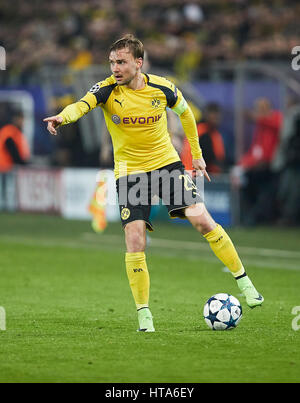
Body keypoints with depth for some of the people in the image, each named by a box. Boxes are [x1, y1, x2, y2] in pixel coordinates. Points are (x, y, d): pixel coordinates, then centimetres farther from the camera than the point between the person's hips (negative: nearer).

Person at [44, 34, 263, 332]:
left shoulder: (162, 89, -8)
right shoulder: (107, 90, -13)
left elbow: (185, 113, 12)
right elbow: (82, 105, -34)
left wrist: (197, 154, 16)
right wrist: (63, 117, -56)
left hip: (166, 163, 1)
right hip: (129, 171, -1)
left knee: (203, 221, -10)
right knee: (135, 242, -11)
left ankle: (243, 281, 7)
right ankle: (143, 314, 3)